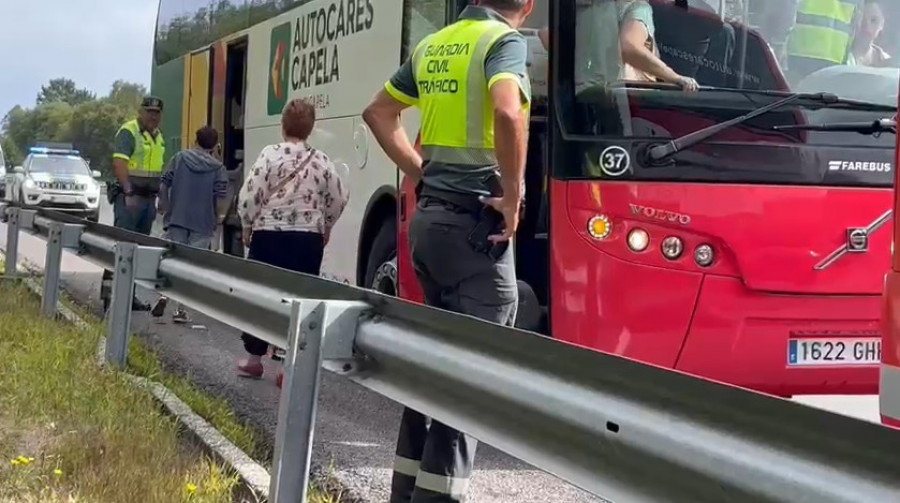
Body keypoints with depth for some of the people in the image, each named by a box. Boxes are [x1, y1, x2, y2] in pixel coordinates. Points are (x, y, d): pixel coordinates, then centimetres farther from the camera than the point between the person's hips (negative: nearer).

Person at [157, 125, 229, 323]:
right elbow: (220, 196, -11)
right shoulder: (218, 167, -1)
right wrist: (219, 216, 4)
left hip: (177, 218, 2)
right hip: (203, 223, -2)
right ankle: (180, 308, 3)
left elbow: (163, 185, 0)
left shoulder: (179, 158, 5)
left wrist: (165, 207, 11)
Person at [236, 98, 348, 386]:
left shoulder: (271, 154, -7)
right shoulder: (322, 161, 3)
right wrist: (324, 228, 24)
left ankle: (254, 359, 19)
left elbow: (250, 195, -10)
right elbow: (339, 200, 8)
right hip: (308, 238, 2)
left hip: (269, 234, -2)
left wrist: (247, 227, 5)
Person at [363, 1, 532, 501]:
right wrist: (512, 197, -18)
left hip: (429, 215, 8)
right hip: (475, 220, -8)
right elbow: (507, 111, -27)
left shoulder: (432, 45, 15)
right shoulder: (505, 40, -8)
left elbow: (379, 111, 22)